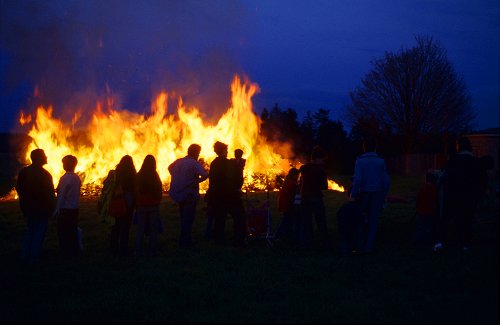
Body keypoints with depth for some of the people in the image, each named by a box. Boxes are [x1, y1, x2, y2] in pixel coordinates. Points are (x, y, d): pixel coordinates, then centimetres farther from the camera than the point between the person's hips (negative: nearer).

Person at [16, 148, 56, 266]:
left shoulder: (23, 172, 1)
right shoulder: (45, 174, -17)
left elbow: (19, 188, 7)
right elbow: (50, 194, -16)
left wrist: (25, 202, 15)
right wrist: (52, 208, -6)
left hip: (28, 208, 6)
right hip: (41, 210, -6)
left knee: (30, 231, 20)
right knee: (39, 234, 5)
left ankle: (25, 257, 21)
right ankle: (33, 259, 7)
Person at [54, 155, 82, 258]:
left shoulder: (65, 178, -16)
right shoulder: (77, 178, 4)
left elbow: (61, 195, -17)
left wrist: (57, 209, -12)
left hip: (65, 209, -7)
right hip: (75, 208, 7)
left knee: (63, 232, 4)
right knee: (73, 230, 16)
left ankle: (67, 253, 9)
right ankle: (75, 251, 21)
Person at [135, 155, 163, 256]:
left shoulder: (138, 176, -3)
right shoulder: (155, 176, -7)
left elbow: (135, 192, 2)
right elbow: (159, 192, 1)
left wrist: (136, 206, 12)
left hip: (141, 206, 1)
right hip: (153, 206, -1)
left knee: (140, 229, 8)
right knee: (153, 229, 6)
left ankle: (138, 251, 8)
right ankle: (151, 251, 6)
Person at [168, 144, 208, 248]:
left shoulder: (178, 161, 4)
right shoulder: (195, 163, -16)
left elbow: (170, 168, 24)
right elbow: (205, 175, -29)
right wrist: (197, 181, -14)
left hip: (177, 194, 7)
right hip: (189, 194, -7)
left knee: (184, 218, 19)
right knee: (188, 218, 3)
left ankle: (184, 239, 28)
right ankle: (185, 241, 7)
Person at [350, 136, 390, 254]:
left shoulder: (360, 161, -6)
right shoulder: (381, 161, 0)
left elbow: (357, 179, -16)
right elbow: (386, 181, -1)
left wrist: (353, 195, -10)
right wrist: (383, 196, 10)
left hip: (364, 194, -1)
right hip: (377, 194, 1)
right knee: (373, 221, 6)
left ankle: (360, 245, 18)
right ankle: (368, 247, 9)